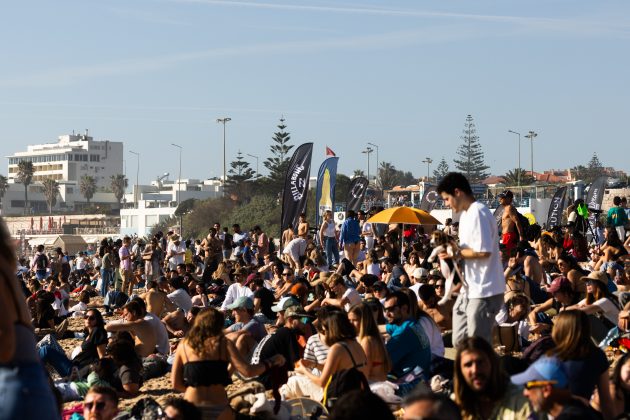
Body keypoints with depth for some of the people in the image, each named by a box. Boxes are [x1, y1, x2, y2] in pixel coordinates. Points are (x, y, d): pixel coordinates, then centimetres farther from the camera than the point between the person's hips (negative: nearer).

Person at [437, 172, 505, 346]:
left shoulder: (478, 213, -17)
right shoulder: (465, 214, 15)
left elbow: (483, 252, -24)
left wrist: (456, 252, -13)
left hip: (484, 291, -10)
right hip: (469, 289, 10)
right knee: (459, 341, 15)